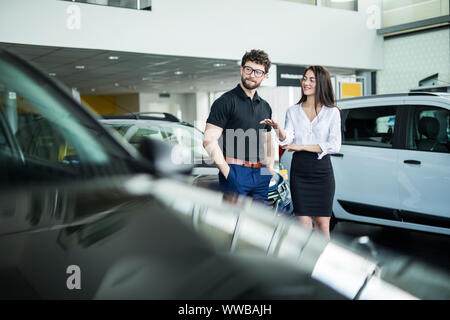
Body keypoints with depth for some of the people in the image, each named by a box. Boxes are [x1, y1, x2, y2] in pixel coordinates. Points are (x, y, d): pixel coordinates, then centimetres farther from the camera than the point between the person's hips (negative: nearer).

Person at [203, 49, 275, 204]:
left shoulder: (265, 107, 18)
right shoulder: (226, 101, -3)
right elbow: (209, 141, -11)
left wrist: (270, 168, 11)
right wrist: (227, 172, -16)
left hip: (260, 175, 6)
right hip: (235, 173, -6)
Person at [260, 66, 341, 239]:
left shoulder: (332, 112, 3)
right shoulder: (293, 111, 9)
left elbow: (334, 145, -7)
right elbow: (287, 140, -4)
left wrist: (301, 147, -8)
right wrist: (278, 128, -26)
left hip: (322, 169, -1)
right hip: (299, 169, 1)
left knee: (322, 222, 2)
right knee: (303, 222, -1)